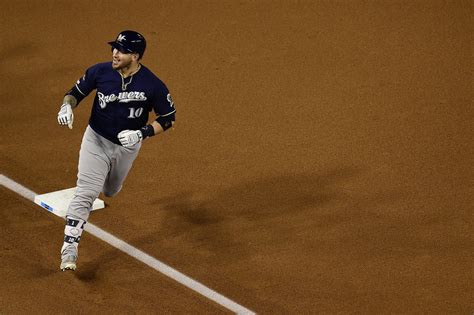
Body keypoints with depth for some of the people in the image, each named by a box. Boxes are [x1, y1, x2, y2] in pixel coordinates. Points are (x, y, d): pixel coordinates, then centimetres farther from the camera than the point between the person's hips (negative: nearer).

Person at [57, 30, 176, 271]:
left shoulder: (152, 85, -21)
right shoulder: (100, 71, -16)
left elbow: (168, 118, -11)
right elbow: (76, 91, -1)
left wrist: (141, 134, -24)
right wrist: (67, 105, -24)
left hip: (127, 147, 1)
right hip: (96, 140, -1)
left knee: (110, 191, 24)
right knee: (86, 193, -15)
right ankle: (69, 248, -14)